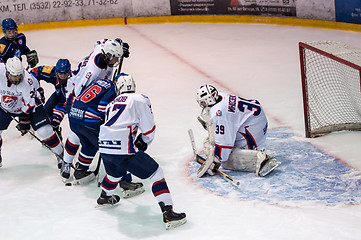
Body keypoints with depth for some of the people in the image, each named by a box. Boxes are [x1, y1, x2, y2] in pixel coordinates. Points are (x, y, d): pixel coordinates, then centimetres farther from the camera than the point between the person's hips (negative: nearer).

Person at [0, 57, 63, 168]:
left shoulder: (27, 80, -34)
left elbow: (28, 104, -25)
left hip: (31, 103, -3)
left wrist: (24, 121, -21)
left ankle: (61, 155, 6)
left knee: (44, 131, -15)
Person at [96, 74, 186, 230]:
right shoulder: (140, 99, 5)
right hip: (123, 149, -7)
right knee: (156, 173, 1)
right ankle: (168, 214, -8)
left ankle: (104, 197, 63)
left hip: (104, 148, 7)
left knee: (115, 173, 38)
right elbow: (149, 129, 2)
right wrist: (143, 142, 21)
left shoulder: (112, 104, 24)